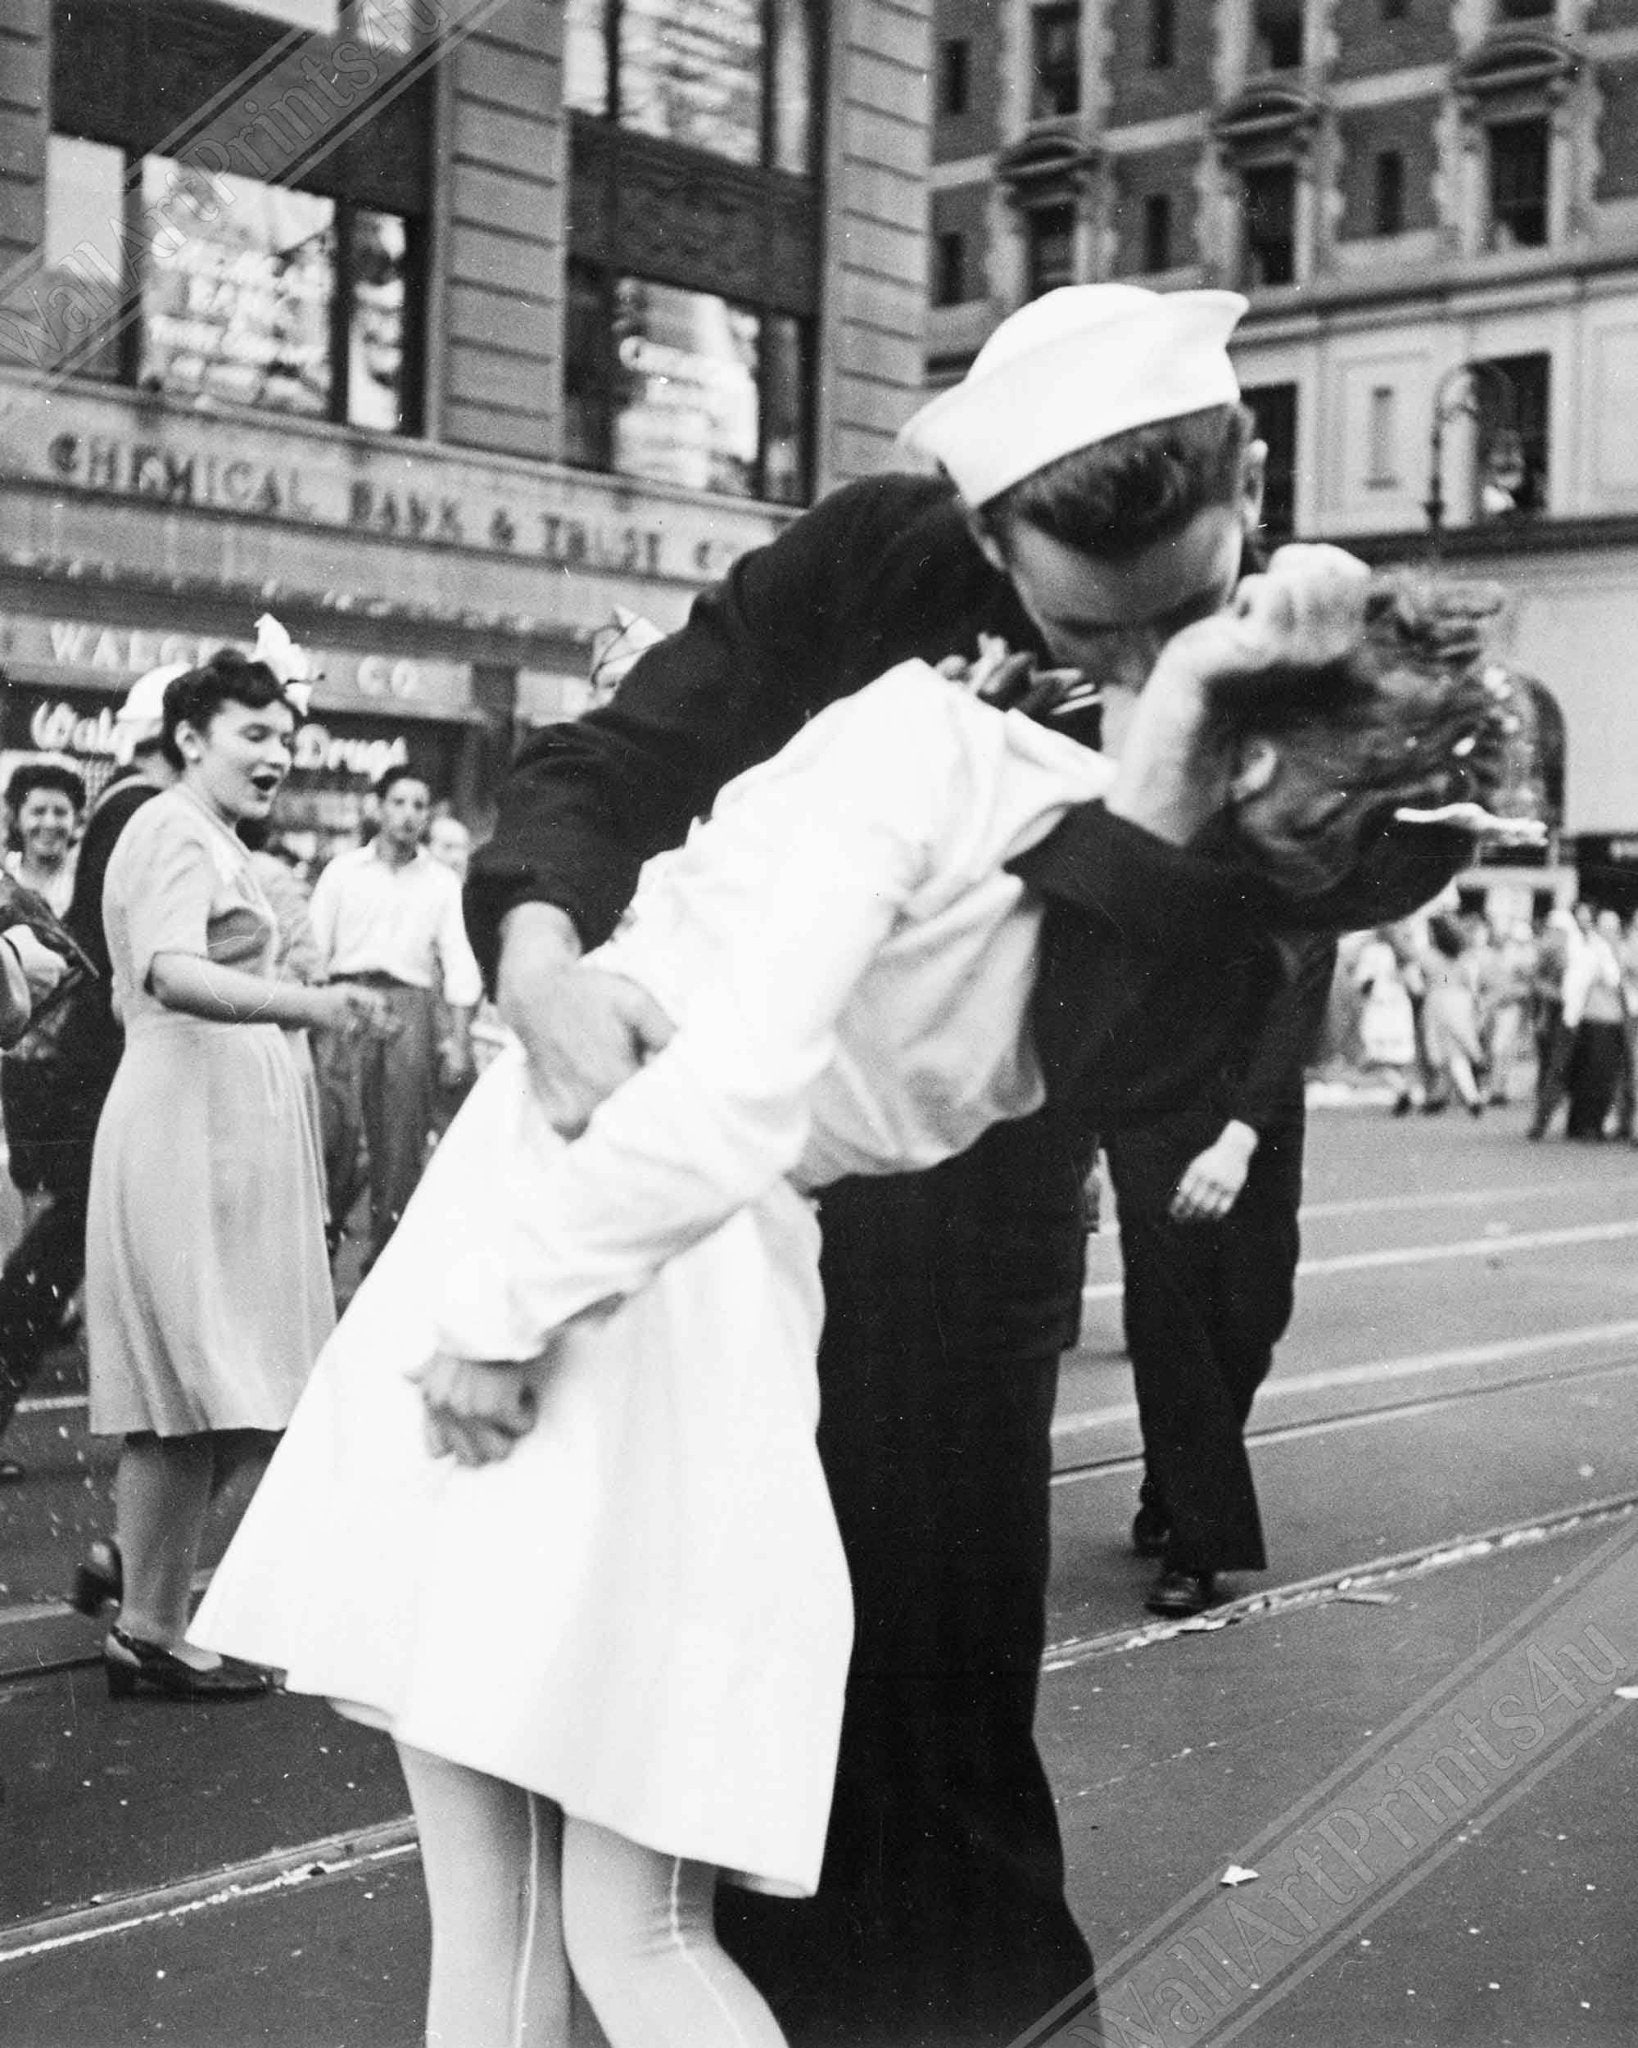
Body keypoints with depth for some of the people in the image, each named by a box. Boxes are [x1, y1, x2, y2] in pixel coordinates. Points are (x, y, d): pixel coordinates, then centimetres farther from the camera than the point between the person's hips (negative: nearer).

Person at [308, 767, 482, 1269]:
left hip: (411, 1007, 1)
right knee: (333, 1133, -10)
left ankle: (385, 1258, 7)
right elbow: (313, 949, 7)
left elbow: (459, 965, 9)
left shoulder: (443, 884, 13)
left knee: (401, 1145, 0)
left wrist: (460, 1038, -1)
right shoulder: (343, 870, 11)